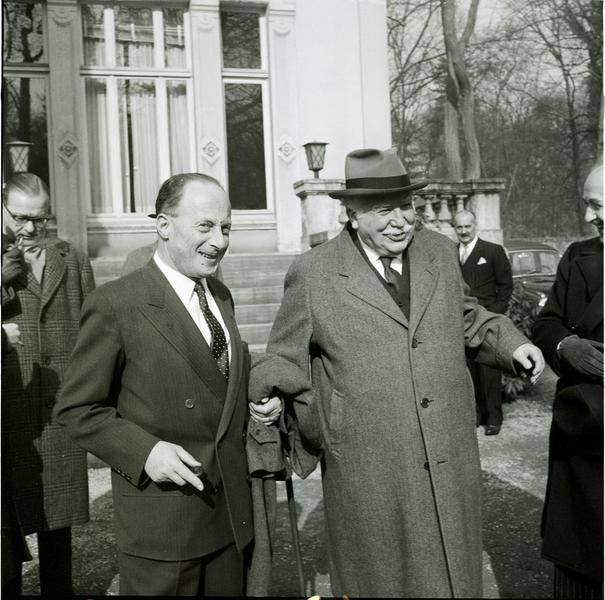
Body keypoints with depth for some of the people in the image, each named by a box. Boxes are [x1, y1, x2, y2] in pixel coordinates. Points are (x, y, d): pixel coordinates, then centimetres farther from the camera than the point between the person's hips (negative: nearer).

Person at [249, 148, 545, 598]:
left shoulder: (441, 252, 6)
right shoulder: (313, 274, -6)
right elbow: (284, 359, 2)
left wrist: (510, 343, 7)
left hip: (453, 465, 4)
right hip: (368, 474, -3)